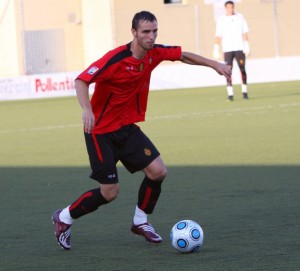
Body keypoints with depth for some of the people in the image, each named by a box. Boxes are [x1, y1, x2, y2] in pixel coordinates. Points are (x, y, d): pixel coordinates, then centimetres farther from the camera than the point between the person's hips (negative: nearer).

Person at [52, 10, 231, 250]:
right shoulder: (116, 59, -24)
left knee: (158, 171, -6)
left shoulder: (154, 53, -3)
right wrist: (87, 110, -44)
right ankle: (64, 218, 15)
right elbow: (81, 81, -28)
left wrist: (214, 64, 10)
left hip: (127, 128, 7)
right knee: (110, 192, -8)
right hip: (101, 130, -7)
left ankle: (141, 221, 17)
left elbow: (184, 56, 15)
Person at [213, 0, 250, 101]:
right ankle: (230, 93, -6)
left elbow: (245, 33, 5)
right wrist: (216, 50, -3)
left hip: (239, 48, 1)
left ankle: (244, 90, 11)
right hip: (227, 49, -1)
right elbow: (218, 36, 3)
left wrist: (246, 46, -4)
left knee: (242, 69, 0)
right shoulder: (221, 20, 5)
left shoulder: (240, 17, 6)